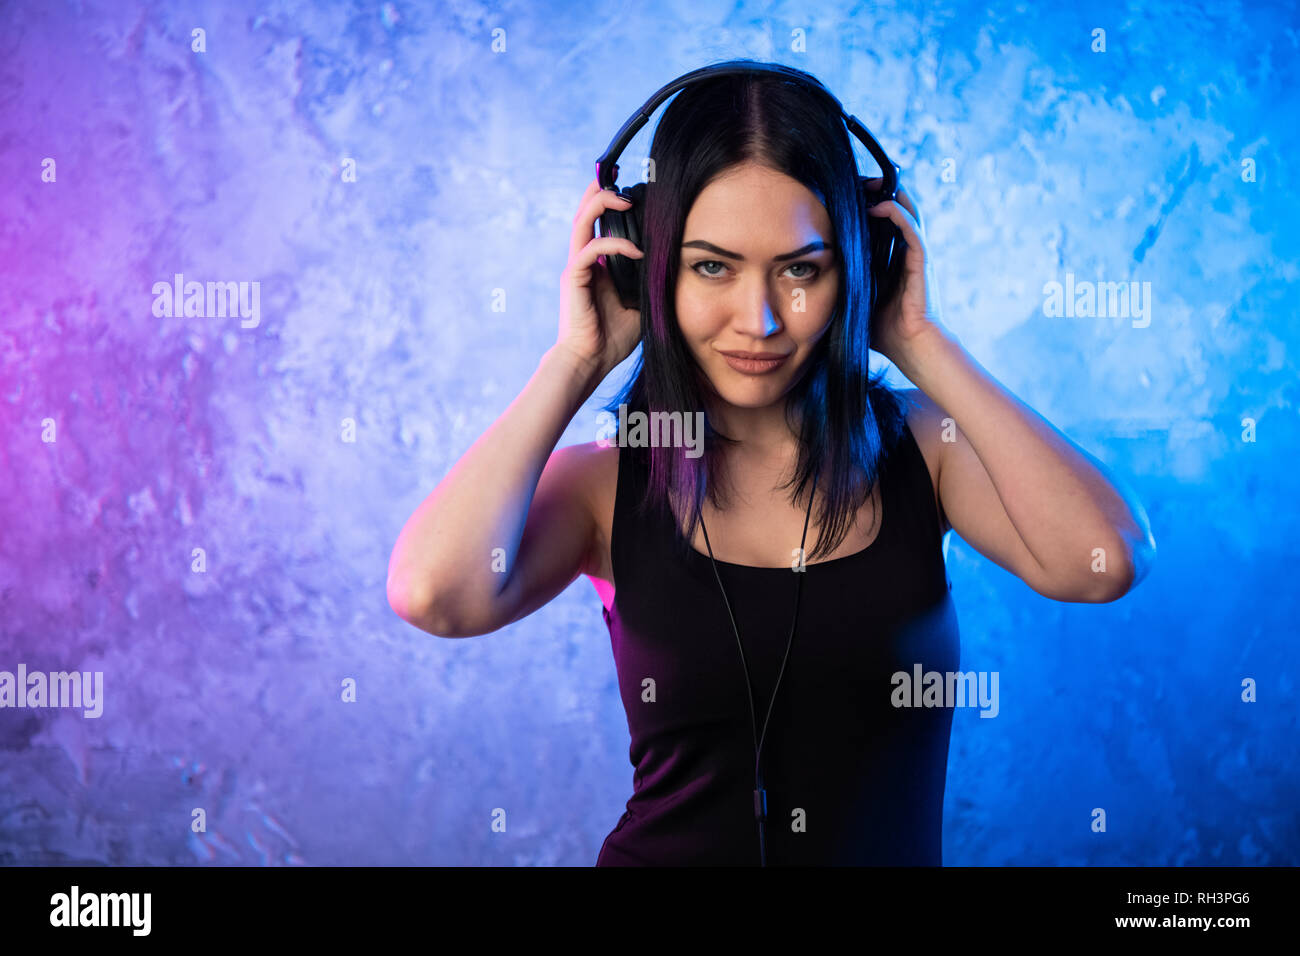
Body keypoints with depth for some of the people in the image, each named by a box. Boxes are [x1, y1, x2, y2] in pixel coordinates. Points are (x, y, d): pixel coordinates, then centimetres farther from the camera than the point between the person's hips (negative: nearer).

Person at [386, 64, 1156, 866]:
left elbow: (1105, 560, -17)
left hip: (895, 846, 1)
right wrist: (577, 361, -12)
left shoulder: (918, 442, 0)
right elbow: (434, 593, -22)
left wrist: (921, 344, -10)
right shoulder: (610, 483, -4)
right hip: (668, 852, -1)